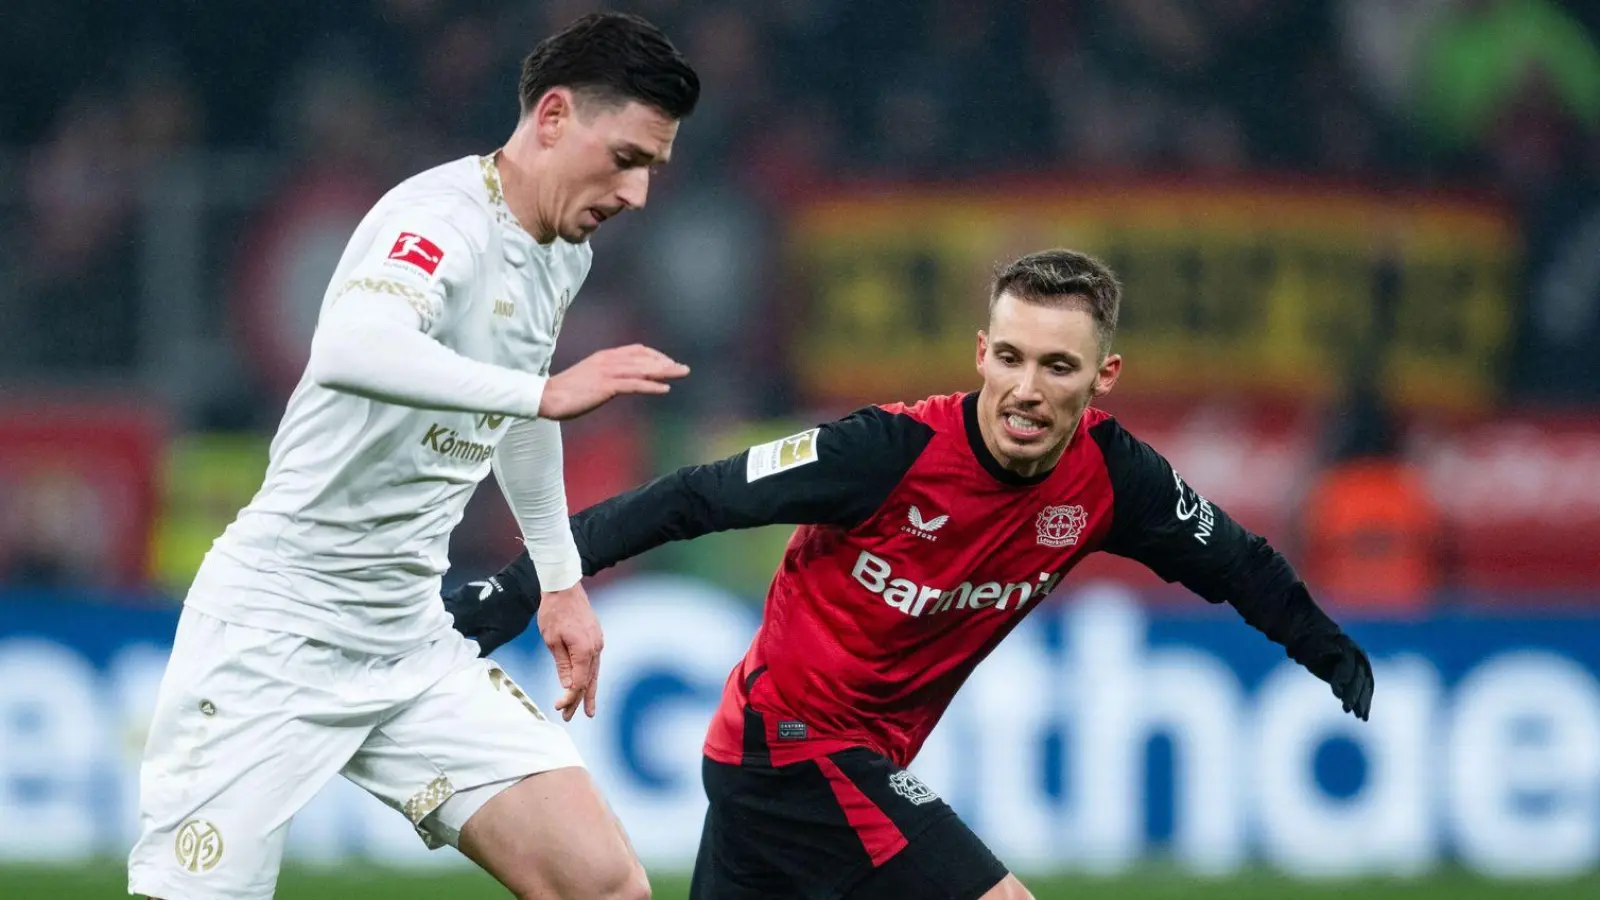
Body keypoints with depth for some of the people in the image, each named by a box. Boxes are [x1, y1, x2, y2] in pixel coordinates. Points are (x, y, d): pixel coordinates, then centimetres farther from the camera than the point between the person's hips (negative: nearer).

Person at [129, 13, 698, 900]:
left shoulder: (565, 251, 8)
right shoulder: (444, 219, -19)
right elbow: (347, 352, -42)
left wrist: (560, 577, 34)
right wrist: (546, 390, -47)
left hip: (413, 642, 8)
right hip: (277, 627, -8)